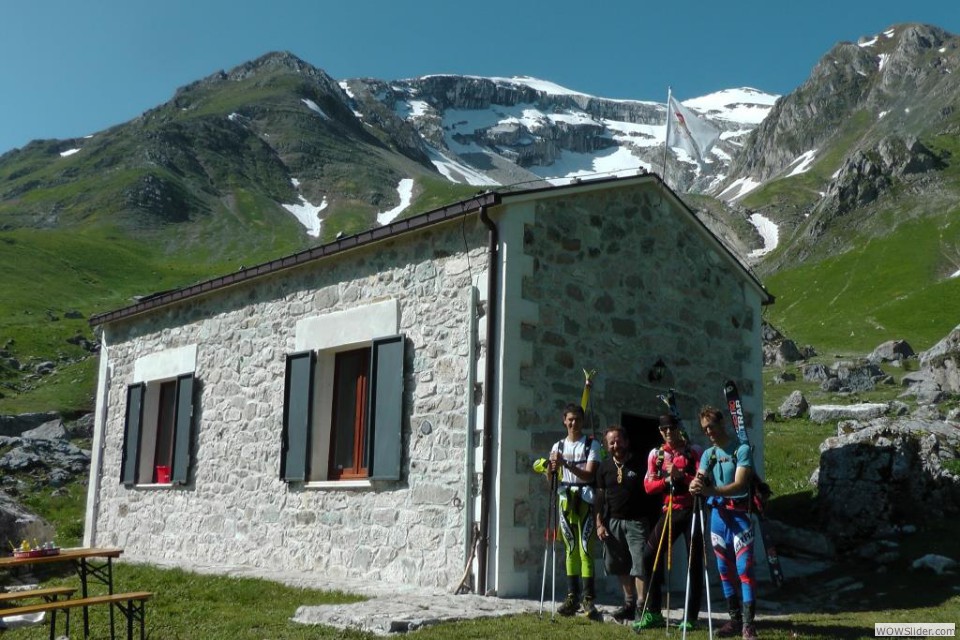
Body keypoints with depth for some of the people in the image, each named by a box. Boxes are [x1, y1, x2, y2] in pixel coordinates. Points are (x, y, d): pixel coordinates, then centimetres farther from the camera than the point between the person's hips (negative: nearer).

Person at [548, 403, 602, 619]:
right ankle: (572, 597, 13)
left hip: (585, 501, -4)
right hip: (566, 501, 4)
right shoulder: (558, 446, 12)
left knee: (585, 549, -9)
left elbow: (589, 475, -10)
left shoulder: (591, 444, 0)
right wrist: (551, 469, -13)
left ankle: (588, 599, -7)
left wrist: (566, 463, -21)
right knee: (571, 550, 8)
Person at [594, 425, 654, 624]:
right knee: (618, 565, 11)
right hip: (613, 521, 4)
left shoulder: (639, 464, -3)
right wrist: (599, 523, 5)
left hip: (637, 521, -4)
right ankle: (629, 603, 26)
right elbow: (600, 496, 9)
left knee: (640, 565, -9)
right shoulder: (604, 466, 7)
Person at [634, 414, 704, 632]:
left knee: (694, 562, 0)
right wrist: (667, 480, -15)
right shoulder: (656, 454, 8)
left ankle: (691, 617, 10)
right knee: (651, 556, -3)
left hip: (692, 511, -3)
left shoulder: (694, 450, -1)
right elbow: (649, 485, 1)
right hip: (669, 511, 3)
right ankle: (653, 613, 8)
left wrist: (682, 477, -24)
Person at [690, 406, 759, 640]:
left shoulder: (742, 449, -6)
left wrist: (709, 490, -32)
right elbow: (699, 481, 2)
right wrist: (695, 485, -24)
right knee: (725, 570, 9)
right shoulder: (708, 455, 12)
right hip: (717, 514, 6)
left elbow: (739, 484, -17)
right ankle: (734, 619, 19)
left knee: (744, 568, -11)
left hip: (739, 514, -6)